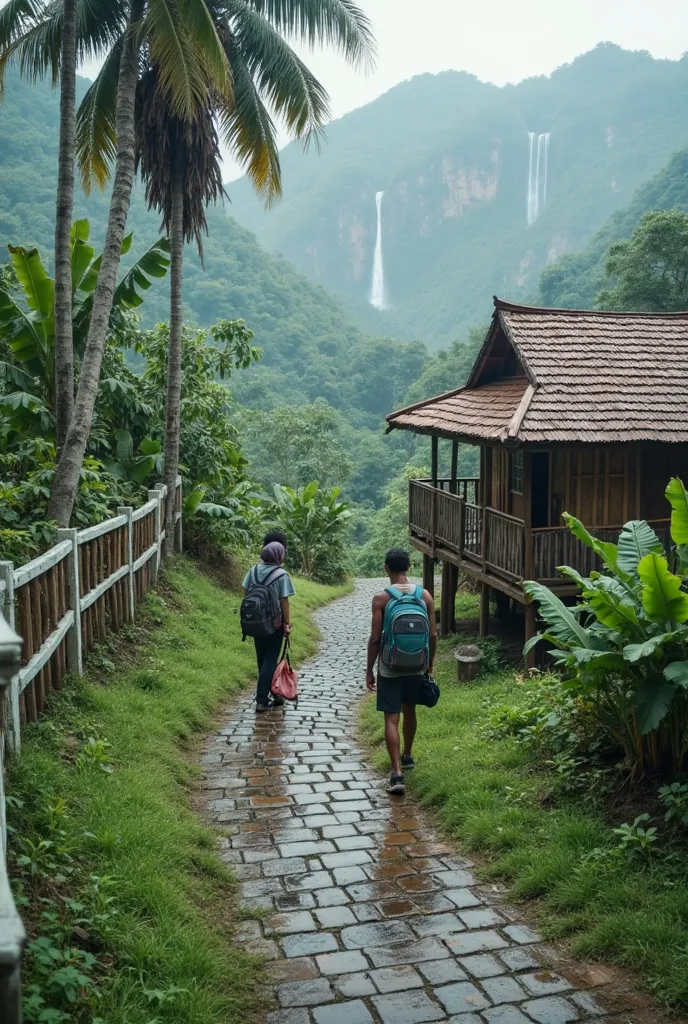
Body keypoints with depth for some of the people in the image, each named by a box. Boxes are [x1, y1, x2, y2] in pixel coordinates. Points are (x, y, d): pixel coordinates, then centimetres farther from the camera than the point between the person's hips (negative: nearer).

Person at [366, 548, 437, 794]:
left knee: (391, 718, 0)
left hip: (390, 667, -4)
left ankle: (397, 774, -7)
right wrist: (430, 663, 14)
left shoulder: (381, 598, -13)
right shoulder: (425, 595, -4)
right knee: (409, 711, 24)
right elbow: (433, 635, 0)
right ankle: (407, 756, 42)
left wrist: (369, 669, -1)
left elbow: (375, 639, -12)